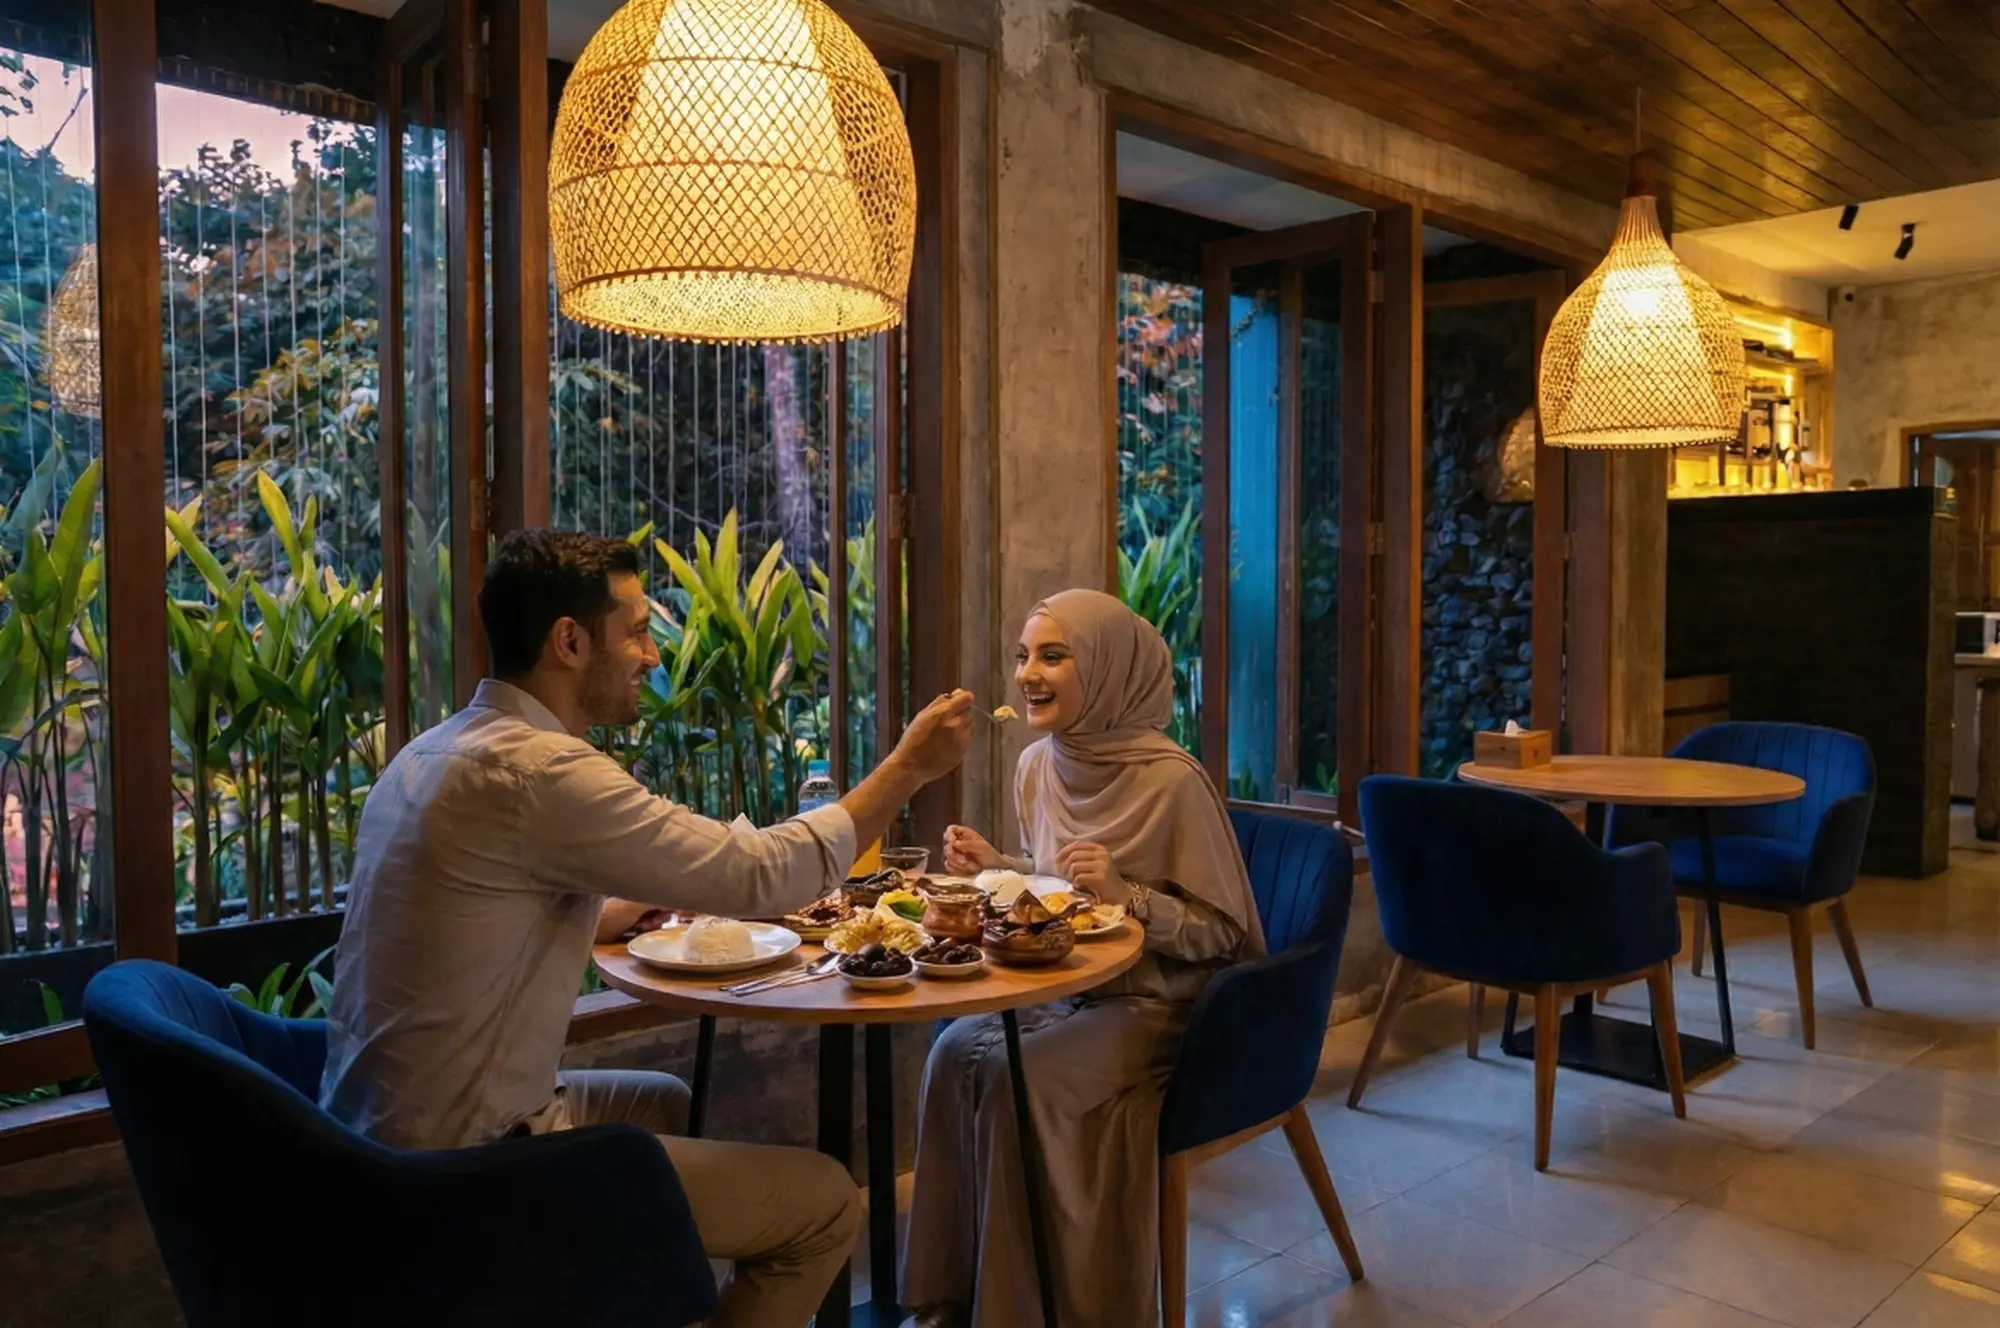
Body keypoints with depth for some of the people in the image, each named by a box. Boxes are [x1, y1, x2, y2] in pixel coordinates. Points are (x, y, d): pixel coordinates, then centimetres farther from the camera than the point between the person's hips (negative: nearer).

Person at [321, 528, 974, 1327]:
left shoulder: (436, 750, 7)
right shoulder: (536, 770, -24)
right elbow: (767, 874, -20)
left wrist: (645, 903, 8)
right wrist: (910, 766, -10)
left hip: (389, 1130, 10)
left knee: (668, 1103, 30)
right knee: (827, 1202, -3)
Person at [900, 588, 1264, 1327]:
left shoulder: (1173, 780, -19)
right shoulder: (1038, 765, 2)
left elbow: (1222, 933, -15)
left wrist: (1125, 895, -28)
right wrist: (994, 866, -3)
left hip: (1158, 1007, -6)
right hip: (1066, 987, 6)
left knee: (1019, 1073, -28)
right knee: (955, 1050, -19)